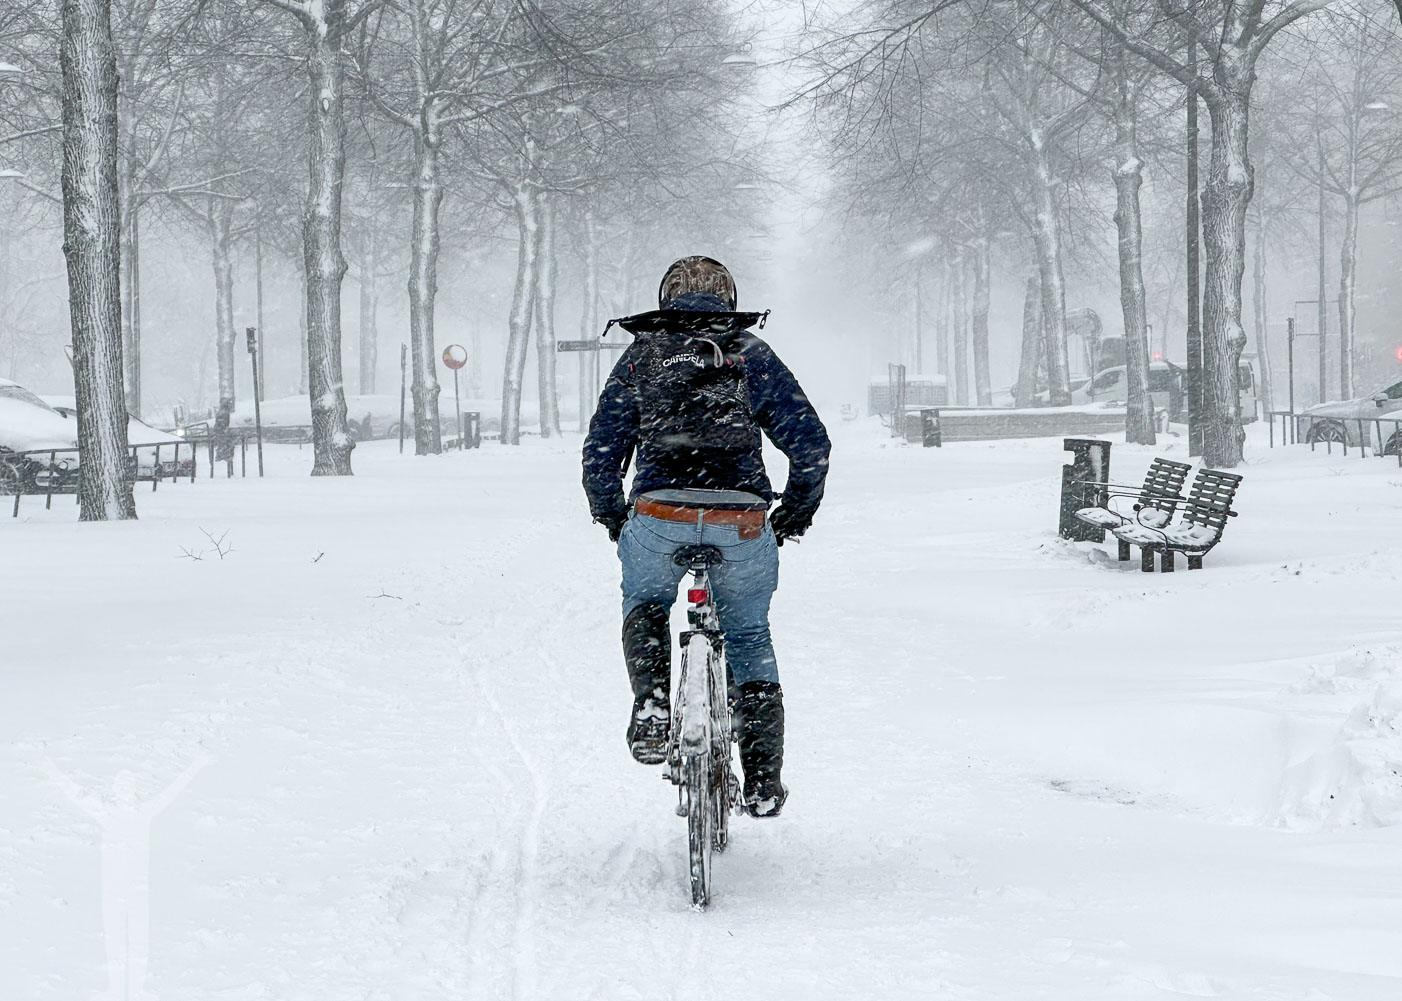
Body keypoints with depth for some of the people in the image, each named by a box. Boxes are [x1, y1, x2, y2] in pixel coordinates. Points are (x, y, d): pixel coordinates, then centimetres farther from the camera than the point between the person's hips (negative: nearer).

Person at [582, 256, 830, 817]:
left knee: (645, 603, 29)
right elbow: (811, 442, 7)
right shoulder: (754, 356, 12)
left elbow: (600, 451, 10)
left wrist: (612, 518, 26)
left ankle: (652, 703, 0)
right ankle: (763, 779, 14)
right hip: (744, 527, 1)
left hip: (658, 520, 0)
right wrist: (796, 512, 22)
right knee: (749, 636, 20)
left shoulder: (640, 357, 12)